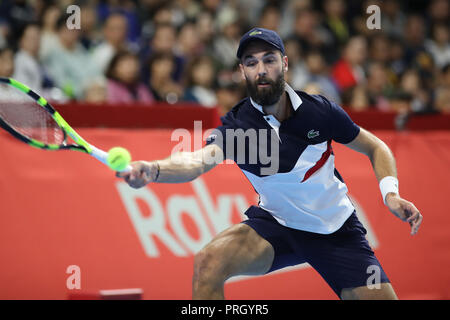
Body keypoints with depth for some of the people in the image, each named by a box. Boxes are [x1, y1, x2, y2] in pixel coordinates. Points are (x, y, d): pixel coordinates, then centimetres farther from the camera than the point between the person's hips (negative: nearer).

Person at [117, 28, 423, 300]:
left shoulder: (321, 111, -13)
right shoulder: (236, 125, -17)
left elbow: (376, 148, 4)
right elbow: (200, 159, -38)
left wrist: (390, 194, -14)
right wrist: (153, 170, -59)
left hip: (336, 231, 1)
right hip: (276, 224, -1)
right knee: (210, 261, -28)